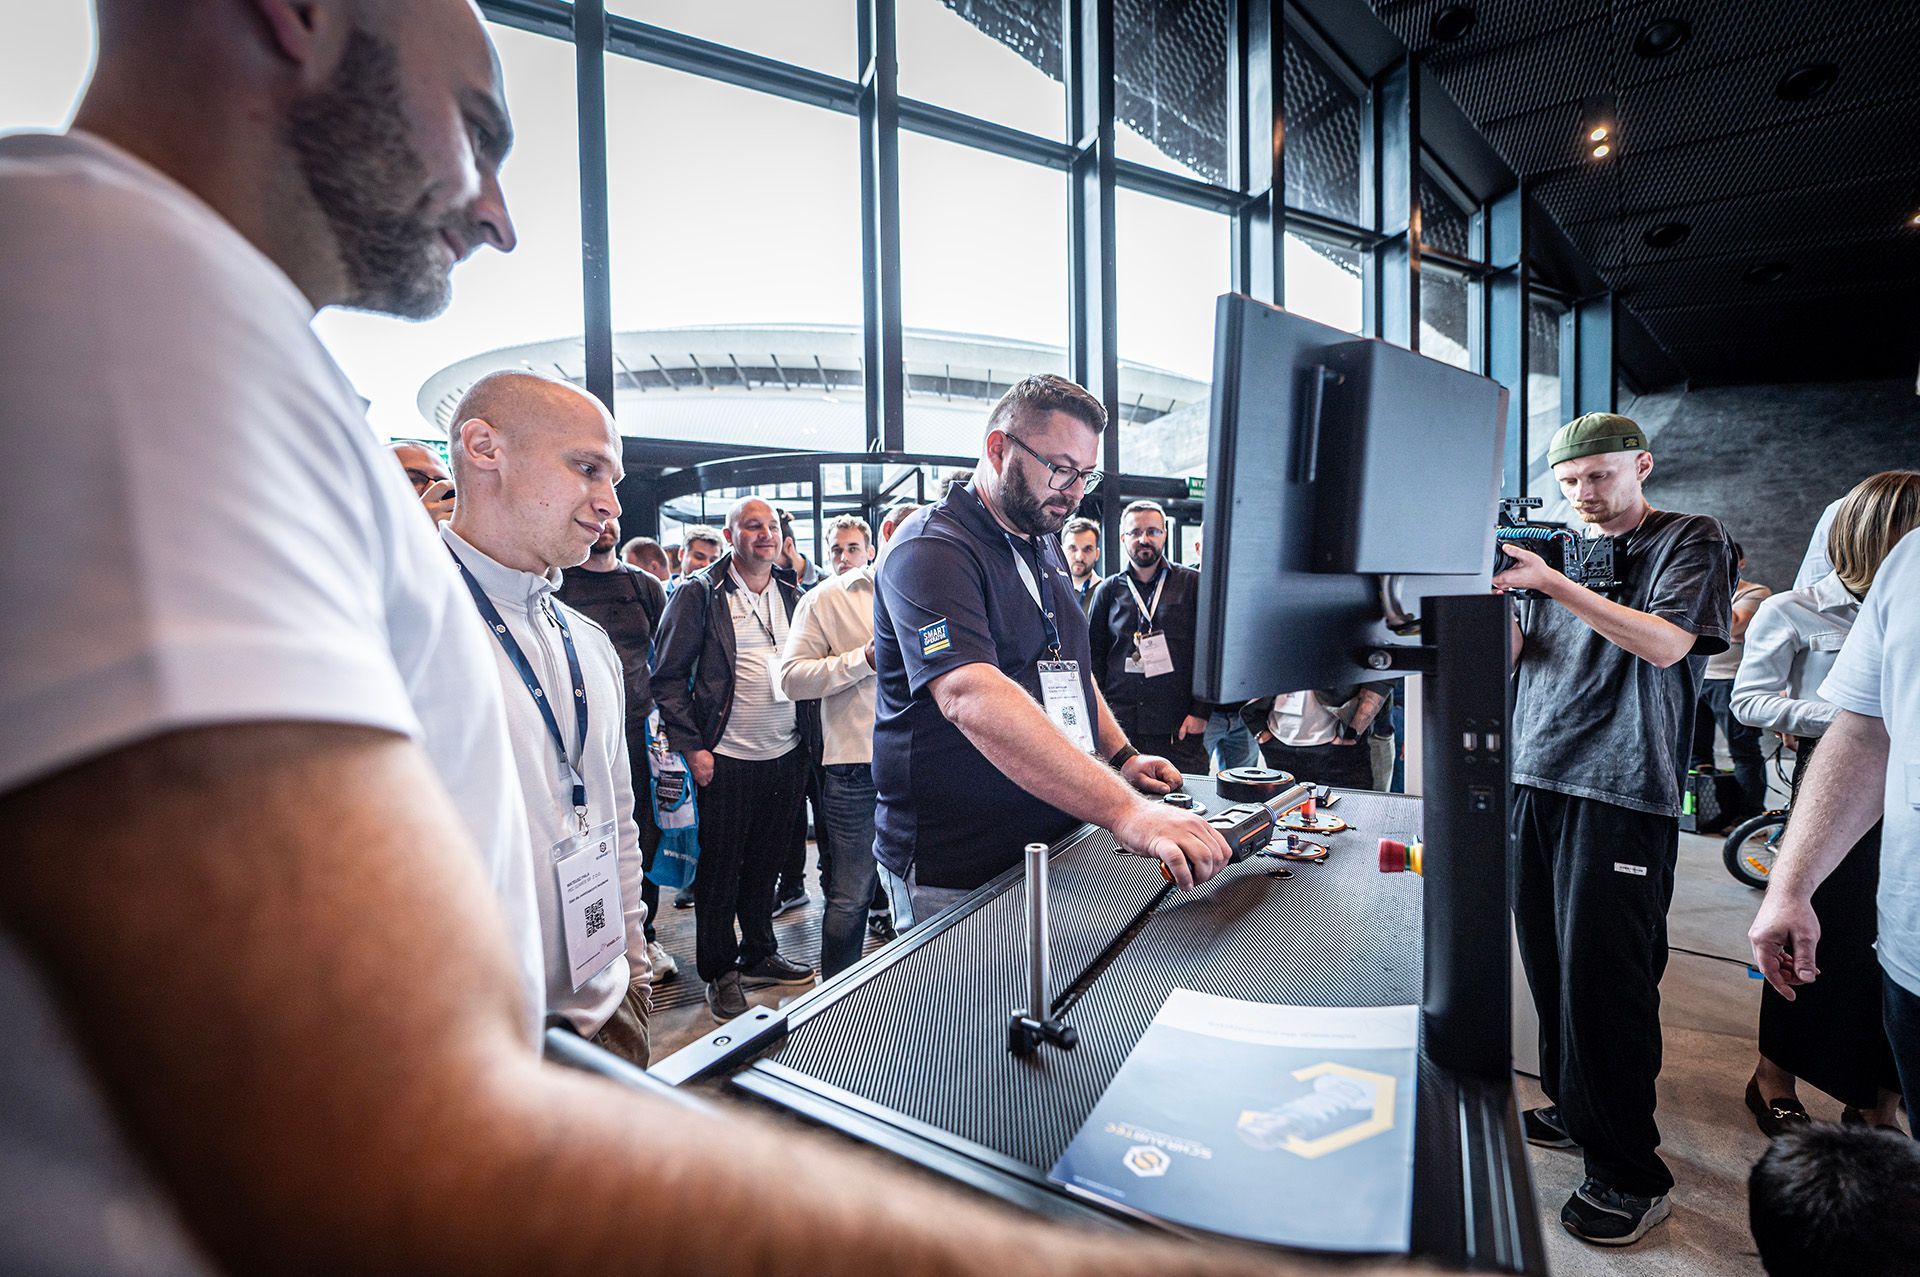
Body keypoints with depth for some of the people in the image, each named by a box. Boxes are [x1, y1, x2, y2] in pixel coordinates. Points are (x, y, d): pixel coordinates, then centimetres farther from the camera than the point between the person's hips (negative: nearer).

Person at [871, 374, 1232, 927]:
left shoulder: (1043, 547, 13)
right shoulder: (931, 549, -18)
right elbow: (971, 698, -34)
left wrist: (1122, 756, 7)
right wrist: (1124, 810, -41)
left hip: (1051, 850, 8)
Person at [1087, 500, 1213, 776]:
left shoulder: (1193, 584, 6)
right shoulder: (1109, 590, 11)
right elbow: (1094, 655, 12)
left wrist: (1200, 712, -4)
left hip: (1179, 730, -1)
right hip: (1119, 727, 1)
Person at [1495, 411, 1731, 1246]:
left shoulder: (1688, 541, 3)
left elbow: (1666, 644, -12)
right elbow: (1511, 655, 10)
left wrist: (1551, 584, -19)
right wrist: (1494, 589, -7)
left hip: (1622, 792, -5)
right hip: (1535, 779, 6)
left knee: (1603, 976, -5)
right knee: (1549, 961, 11)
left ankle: (1629, 1176, 8)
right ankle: (1573, 1110, 28)